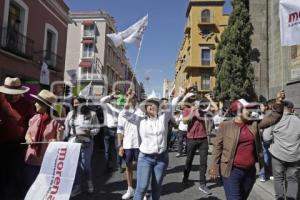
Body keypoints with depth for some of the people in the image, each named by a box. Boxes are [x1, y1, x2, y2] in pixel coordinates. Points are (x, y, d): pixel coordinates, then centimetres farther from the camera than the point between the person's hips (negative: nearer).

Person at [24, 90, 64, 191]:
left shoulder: (55, 122, -13)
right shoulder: (34, 119, 2)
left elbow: (59, 142, -8)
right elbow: (28, 134, 15)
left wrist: (55, 142, -29)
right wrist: (28, 139, -6)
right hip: (31, 159, 5)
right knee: (30, 186, 17)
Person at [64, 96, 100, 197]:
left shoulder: (92, 114, -2)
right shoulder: (70, 114, 8)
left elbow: (97, 128, -2)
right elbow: (66, 128, 7)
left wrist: (89, 132, -20)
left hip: (86, 143, -3)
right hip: (72, 142, 3)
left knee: (85, 165, 3)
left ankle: (89, 182, 31)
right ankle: (76, 186, 21)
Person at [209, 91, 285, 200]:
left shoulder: (254, 124, 4)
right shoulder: (225, 125, -9)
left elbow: (272, 118, 3)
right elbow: (217, 147, -7)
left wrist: (278, 103, -13)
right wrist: (214, 168, -9)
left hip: (250, 171, 6)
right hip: (232, 171, -5)